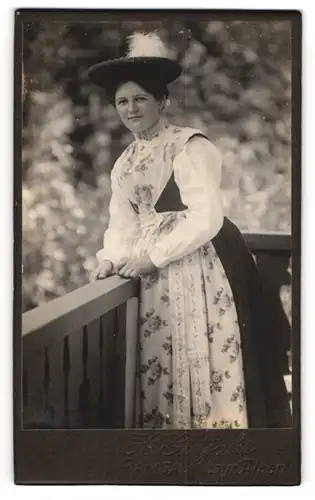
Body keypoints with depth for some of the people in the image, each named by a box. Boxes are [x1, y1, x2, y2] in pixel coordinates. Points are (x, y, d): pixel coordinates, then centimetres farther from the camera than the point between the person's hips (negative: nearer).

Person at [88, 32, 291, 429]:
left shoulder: (190, 146, -11)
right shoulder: (125, 162, 13)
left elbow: (206, 218, -18)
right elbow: (123, 222, 12)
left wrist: (153, 257, -16)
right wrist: (112, 258, -8)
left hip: (196, 269, -7)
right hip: (150, 273, 8)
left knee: (200, 365, -3)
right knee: (157, 365, 11)